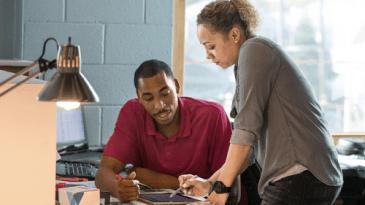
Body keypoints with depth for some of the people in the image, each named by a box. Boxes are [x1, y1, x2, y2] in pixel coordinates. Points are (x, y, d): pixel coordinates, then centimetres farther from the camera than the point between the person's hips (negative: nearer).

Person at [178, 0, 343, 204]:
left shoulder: (254, 49, -5)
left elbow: (247, 128, -15)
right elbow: (251, 147, 22)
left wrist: (222, 186, -11)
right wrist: (210, 184, 16)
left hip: (300, 180, -9)